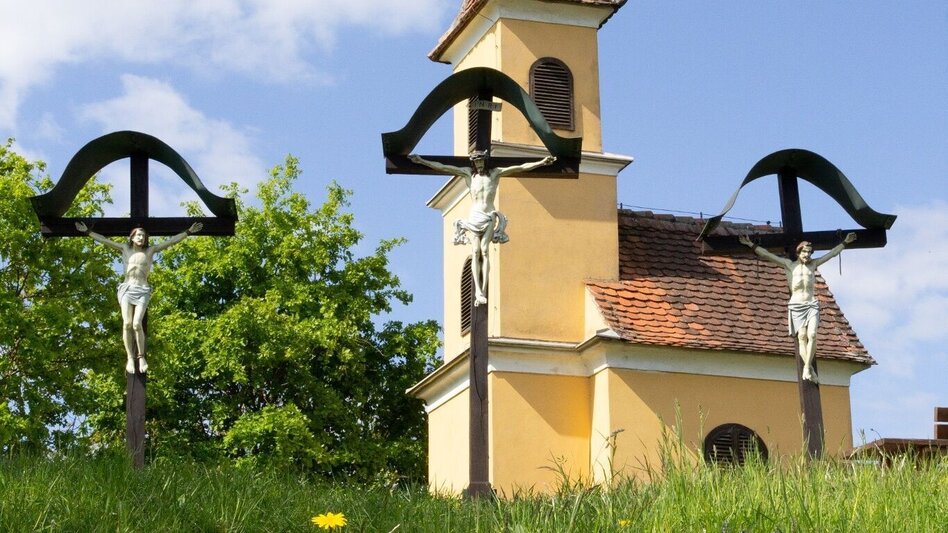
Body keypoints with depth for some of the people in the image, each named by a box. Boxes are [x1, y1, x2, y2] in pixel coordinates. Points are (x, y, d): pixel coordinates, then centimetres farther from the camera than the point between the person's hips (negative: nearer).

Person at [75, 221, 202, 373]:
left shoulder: (151, 250, 9)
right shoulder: (125, 249, 11)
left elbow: (172, 241, 6)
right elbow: (104, 240, 11)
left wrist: (188, 232, 1)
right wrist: (87, 232, 7)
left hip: (142, 291, -1)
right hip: (127, 289, 1)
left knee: (137, 324, -17)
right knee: (127, 324, -12)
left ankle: (141, 357, -2)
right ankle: (130, 358, -8)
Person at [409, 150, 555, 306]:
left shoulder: (495, 173, 8)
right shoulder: (468, 173, 8)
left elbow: (519, 168, 3)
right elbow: (442, 167, 5)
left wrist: (541, 163, -4)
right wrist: (422, 161, -1)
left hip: (489, 217, 0)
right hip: (474, 216, 0)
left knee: (484, 251, -13)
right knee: (476, 252, -11)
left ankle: (483, 290, -17)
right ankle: (478, 291, -18)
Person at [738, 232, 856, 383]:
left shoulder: (813, 264, 10)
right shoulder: (789, 265, 3)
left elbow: (832, 253, 20)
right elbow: (767, 255, -2)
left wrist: (845, 242, 22)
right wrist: (750, 245, -8)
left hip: (812, 305, 2)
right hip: (796, 306, -2)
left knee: (812, 334, -18)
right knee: (802, 336, -15)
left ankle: (807, 368, -15)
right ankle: (810, 370, -15)